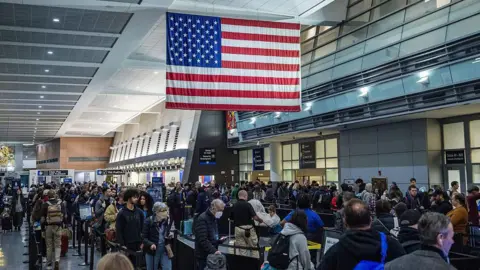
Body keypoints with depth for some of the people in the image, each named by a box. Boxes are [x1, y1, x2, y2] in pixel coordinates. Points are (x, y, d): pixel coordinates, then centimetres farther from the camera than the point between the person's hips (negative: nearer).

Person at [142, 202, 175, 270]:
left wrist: (172, 235, -10)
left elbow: (173, 233, 14)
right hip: (152, 251, -2)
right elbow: (144, 237, -9)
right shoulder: (149, 221, -11)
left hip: (165, 250, 2)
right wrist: (150, 244, -27)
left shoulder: (169, 221, -1)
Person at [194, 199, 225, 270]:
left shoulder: (213, 219, 14)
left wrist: (219, 240, 8)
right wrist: (213, 250, -30)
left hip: (212, 255, 9)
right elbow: (203, 240, -25)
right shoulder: (202, 219, -16)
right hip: (203, 257, -8)